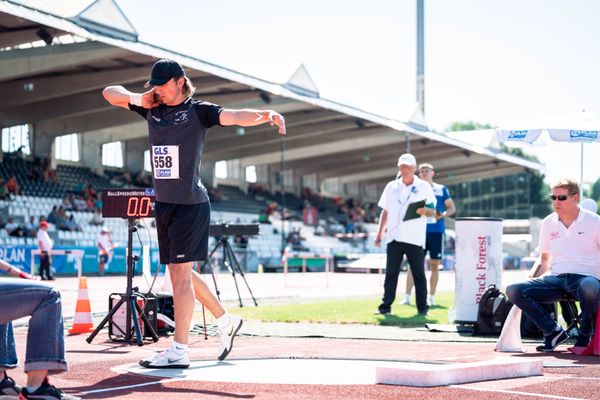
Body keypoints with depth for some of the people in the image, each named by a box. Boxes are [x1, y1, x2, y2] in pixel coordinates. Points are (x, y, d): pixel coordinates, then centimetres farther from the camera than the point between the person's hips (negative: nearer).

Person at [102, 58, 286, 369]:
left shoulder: (198, 111, -6)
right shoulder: (152, 109, 11)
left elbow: (234, 117, -20)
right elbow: (110, 93, 19)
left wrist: (265, 115, -39)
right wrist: (139, 99, 2)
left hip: (190, 204, -7)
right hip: (163, 204, 7)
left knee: (180, 274, -9)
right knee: (179, 275, 13)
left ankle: (179, 351, -8)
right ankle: (225, 321, 29)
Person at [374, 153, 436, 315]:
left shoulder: (424, 187, 5)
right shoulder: (392, 187, 13)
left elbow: (433, 211, 4)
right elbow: (385, 212, 16)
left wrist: (424, 211, -19)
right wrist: (380, 233, 10)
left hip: (415, 238, -2)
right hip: (394, 237, 2)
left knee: (418, 274, 1)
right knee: (391, 273, 1)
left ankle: (422, 307, 6)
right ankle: (386, 306, 2)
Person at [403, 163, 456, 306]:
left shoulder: (441, 189, 8)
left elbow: (452, 208, 7)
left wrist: (443, 215, -12)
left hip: (437, 230, 0)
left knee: (435, 264, 3)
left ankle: (431, 297, 10)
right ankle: (407, 296, -7)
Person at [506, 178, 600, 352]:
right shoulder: (548, 223, 15)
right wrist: (530, 280, 6)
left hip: (586, 277, -4)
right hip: (556, 279, 4)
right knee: (513, 290, -19)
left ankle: (585, 335, -14)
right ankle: (554, 331, -10)